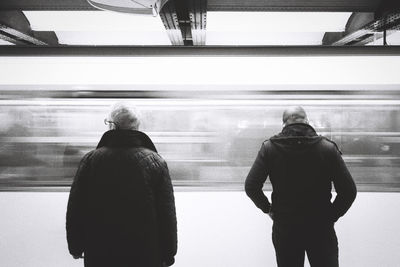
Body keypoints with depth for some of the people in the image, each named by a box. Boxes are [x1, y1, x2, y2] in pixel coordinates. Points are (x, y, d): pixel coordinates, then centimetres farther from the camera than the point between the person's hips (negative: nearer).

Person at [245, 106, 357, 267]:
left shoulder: (269, 147, -6)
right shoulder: (327, 148, -7)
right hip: (320, 228, -1)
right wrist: (332, 215, 4)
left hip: (284, 229, 1)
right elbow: (348, 191, -9)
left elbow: (251, 186, -10)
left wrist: (268, 209, 5)